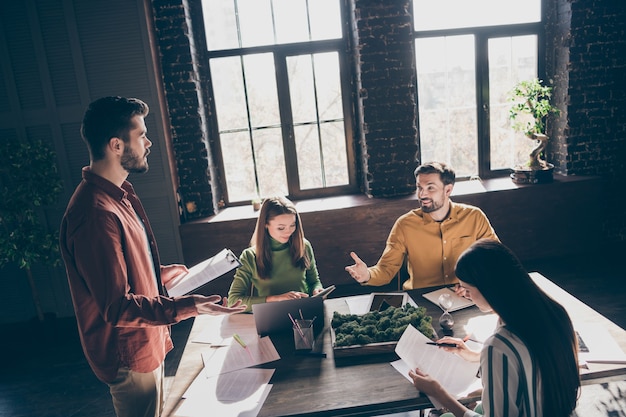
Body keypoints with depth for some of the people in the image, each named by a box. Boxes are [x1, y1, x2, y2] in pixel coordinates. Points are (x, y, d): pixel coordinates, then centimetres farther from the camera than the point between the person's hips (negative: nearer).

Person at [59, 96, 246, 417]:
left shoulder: (118, 195, 3)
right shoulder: (95, 213, -30)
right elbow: (117, 307, -30)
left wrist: (160, 274, 18)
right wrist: (187, 307, -37)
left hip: (145, 343, 10)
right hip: (128, 357, -10)